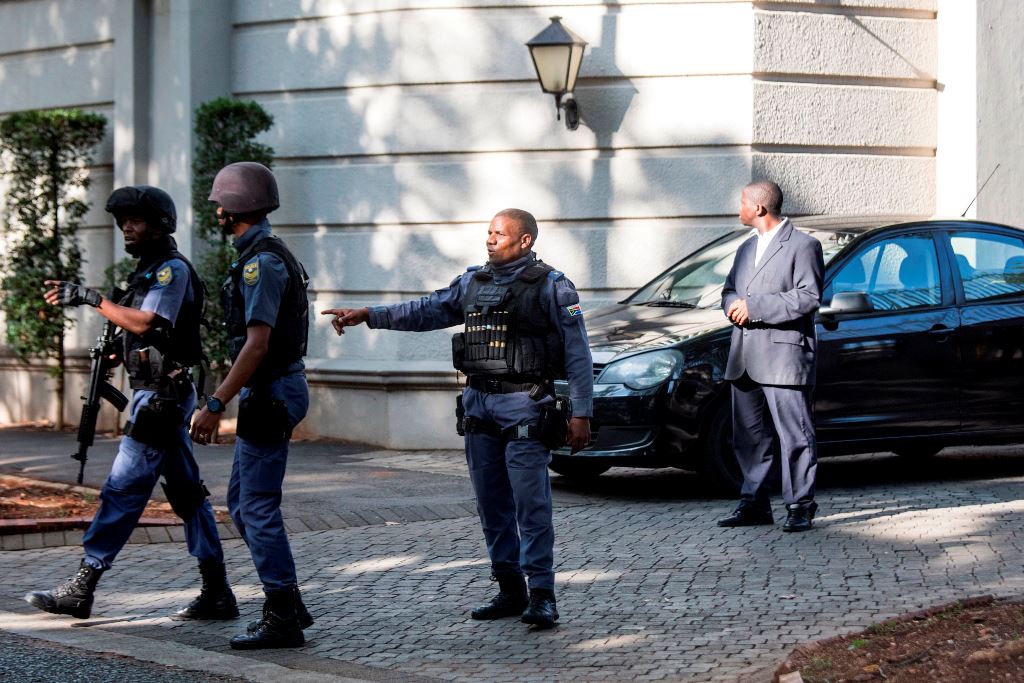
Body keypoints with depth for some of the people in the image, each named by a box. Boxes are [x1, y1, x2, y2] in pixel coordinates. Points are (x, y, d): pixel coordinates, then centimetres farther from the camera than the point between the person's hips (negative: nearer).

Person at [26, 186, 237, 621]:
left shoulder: (174, 269, -11)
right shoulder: (151, 270, 19)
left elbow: (143, 323, -22)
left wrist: (91, 299, -18)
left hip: (161, 397, -10)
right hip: (159, 394, 10)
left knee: (123, 488, -8)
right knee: (185, 492, 8)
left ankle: (81, 588, -6)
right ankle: (217, 593, 10)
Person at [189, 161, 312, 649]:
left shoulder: (261, 262, -17)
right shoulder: (269, 255, 16)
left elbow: (257, 343, -23)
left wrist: (215, 405, -24)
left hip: (270, 393, -11)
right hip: (269, 393, 11)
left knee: (258, 507, -7)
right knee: (241, 502, 15)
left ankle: (282, 620, -3)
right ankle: (289, 604, 18)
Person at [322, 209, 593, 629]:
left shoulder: (551, 286, -3)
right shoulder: (473, 283, 14)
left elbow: (577, 354, -5)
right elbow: (428, 311, 15)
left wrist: (581, 412, -11)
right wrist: (368, 316, 5)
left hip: (524, 406, -6)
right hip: (479, 405, 7)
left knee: (531, 503, -10)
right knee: (492, 504, 8)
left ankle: (541, 594, -7)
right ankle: (510, 590, 16)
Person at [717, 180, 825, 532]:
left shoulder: (803, 245, -4)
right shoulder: (747, 249, 23)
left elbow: (808, 298, -14)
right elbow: (729, 290, 24)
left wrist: (755, 307, -16)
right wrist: (734, 305, -1)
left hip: (783, 355, -8)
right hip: (745, 357, 8)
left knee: (794, 434, -6)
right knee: (749, 436, 10)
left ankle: (800, 506, -2)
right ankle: (754, 504, 17)